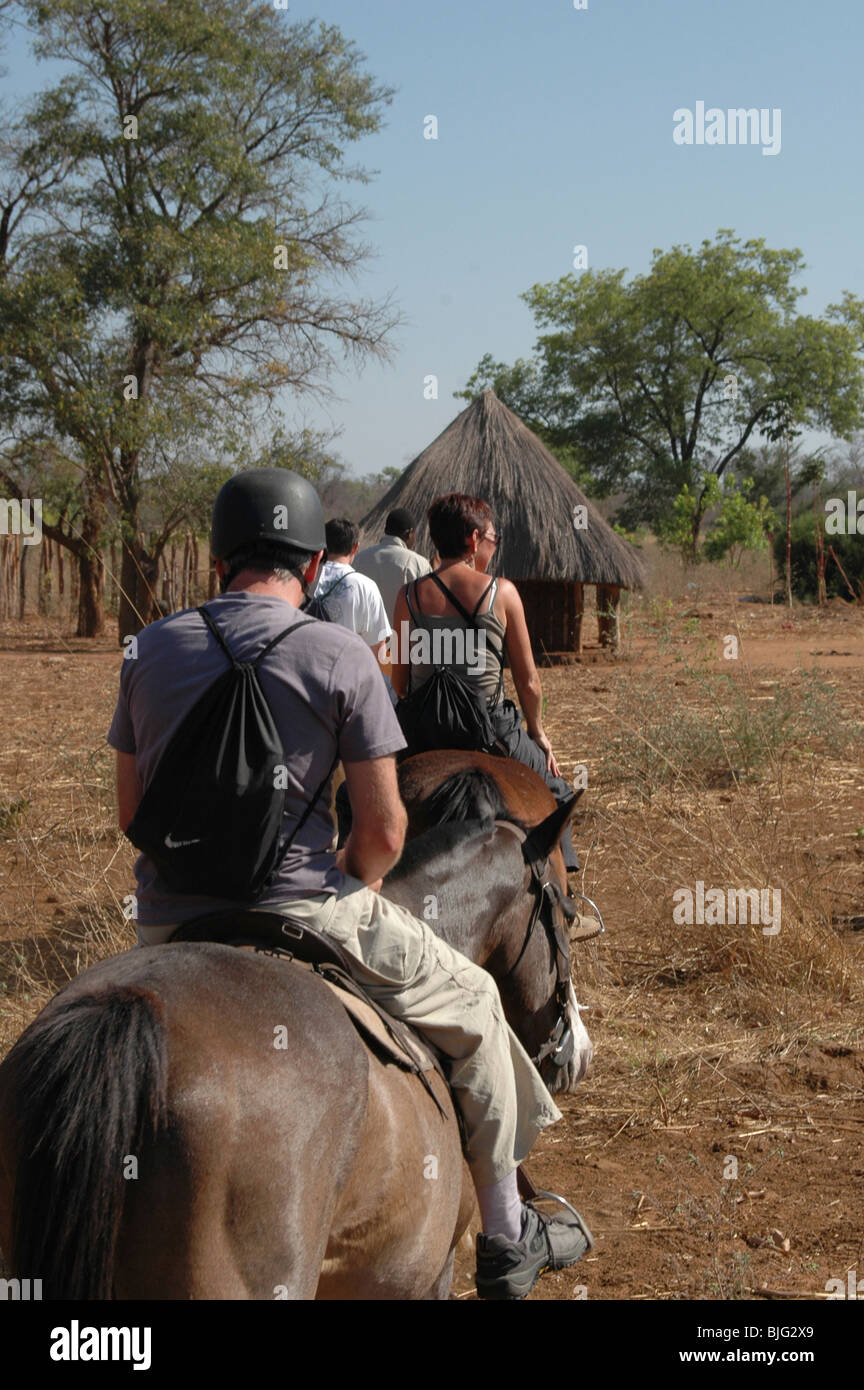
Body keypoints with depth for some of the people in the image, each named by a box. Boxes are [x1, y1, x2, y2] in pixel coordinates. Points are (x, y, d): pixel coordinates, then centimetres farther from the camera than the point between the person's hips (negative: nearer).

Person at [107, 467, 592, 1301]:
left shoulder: (153, 647, 4)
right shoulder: (339, 656, -7)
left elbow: (130, 811, 9)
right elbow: (383, 832, -8)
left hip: (166, 928, 4)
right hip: (301, 914, -4)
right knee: (472, 1004, 18)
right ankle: (506, 1239, 27)